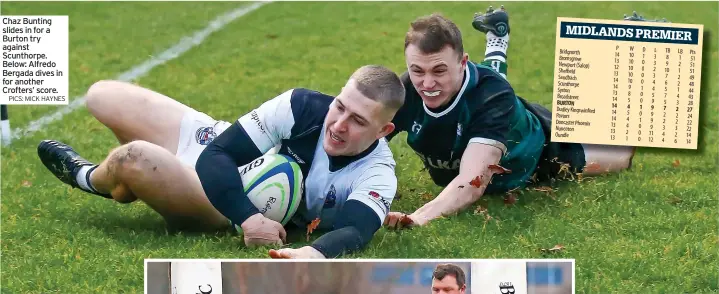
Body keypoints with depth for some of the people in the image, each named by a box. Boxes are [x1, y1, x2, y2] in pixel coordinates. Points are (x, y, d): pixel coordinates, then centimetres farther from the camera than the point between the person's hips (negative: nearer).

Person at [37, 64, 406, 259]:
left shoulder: (376, 173, -27)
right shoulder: (302, 106, -22)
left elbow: (356, 230, -45)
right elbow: (218, 155, -21)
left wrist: (314, 254, -68)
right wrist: (249, 219, -38)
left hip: (222, 216, -3)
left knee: (132, 160, -30)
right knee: (102, 96, 2)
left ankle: (89, 179, 9)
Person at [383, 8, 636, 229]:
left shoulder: (492, 96, -46)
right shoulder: (404, 92, -35)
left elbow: (473, 182, -59)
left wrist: (417, 219, -78)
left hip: (534, 150, -4)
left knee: (621, 156, 19)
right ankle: (496, 40, 54)